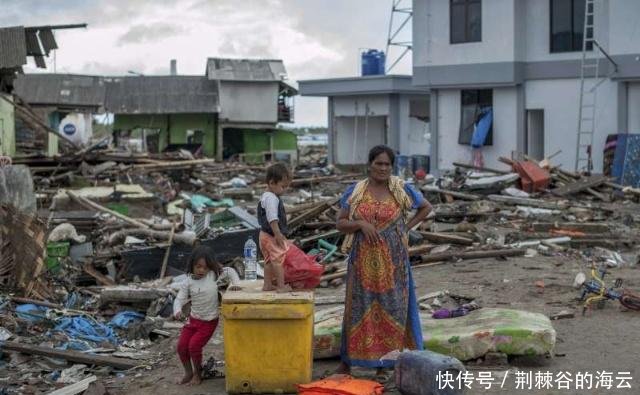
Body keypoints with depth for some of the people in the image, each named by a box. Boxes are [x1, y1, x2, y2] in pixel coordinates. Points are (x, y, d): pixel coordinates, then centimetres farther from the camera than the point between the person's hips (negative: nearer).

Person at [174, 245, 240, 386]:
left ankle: (197, 374, 9)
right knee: (181, 346, -1)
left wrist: (235, 284, -13)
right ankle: (188, 373, 21)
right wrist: (177, 311, -29)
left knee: (194, 346, -14)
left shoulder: (214, 275, -10)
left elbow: (230, 271, 3)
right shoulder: (188, 283, -7)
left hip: (209, 321, -3)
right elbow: (179, 299, -9)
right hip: (193, 320, 3)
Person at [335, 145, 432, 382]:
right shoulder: (354, 192, 2)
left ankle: (383, 364, 11)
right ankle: (347, 360, 13)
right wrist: (361, 224, -16)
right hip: (363, 261, 1)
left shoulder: (401, 190, 0)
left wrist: (406, 228, 3)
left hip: (392, 262, 0)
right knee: (358, 308, 5)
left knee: (390, 308, 3)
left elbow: (426, 207, 14)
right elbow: (340, 224, 2)